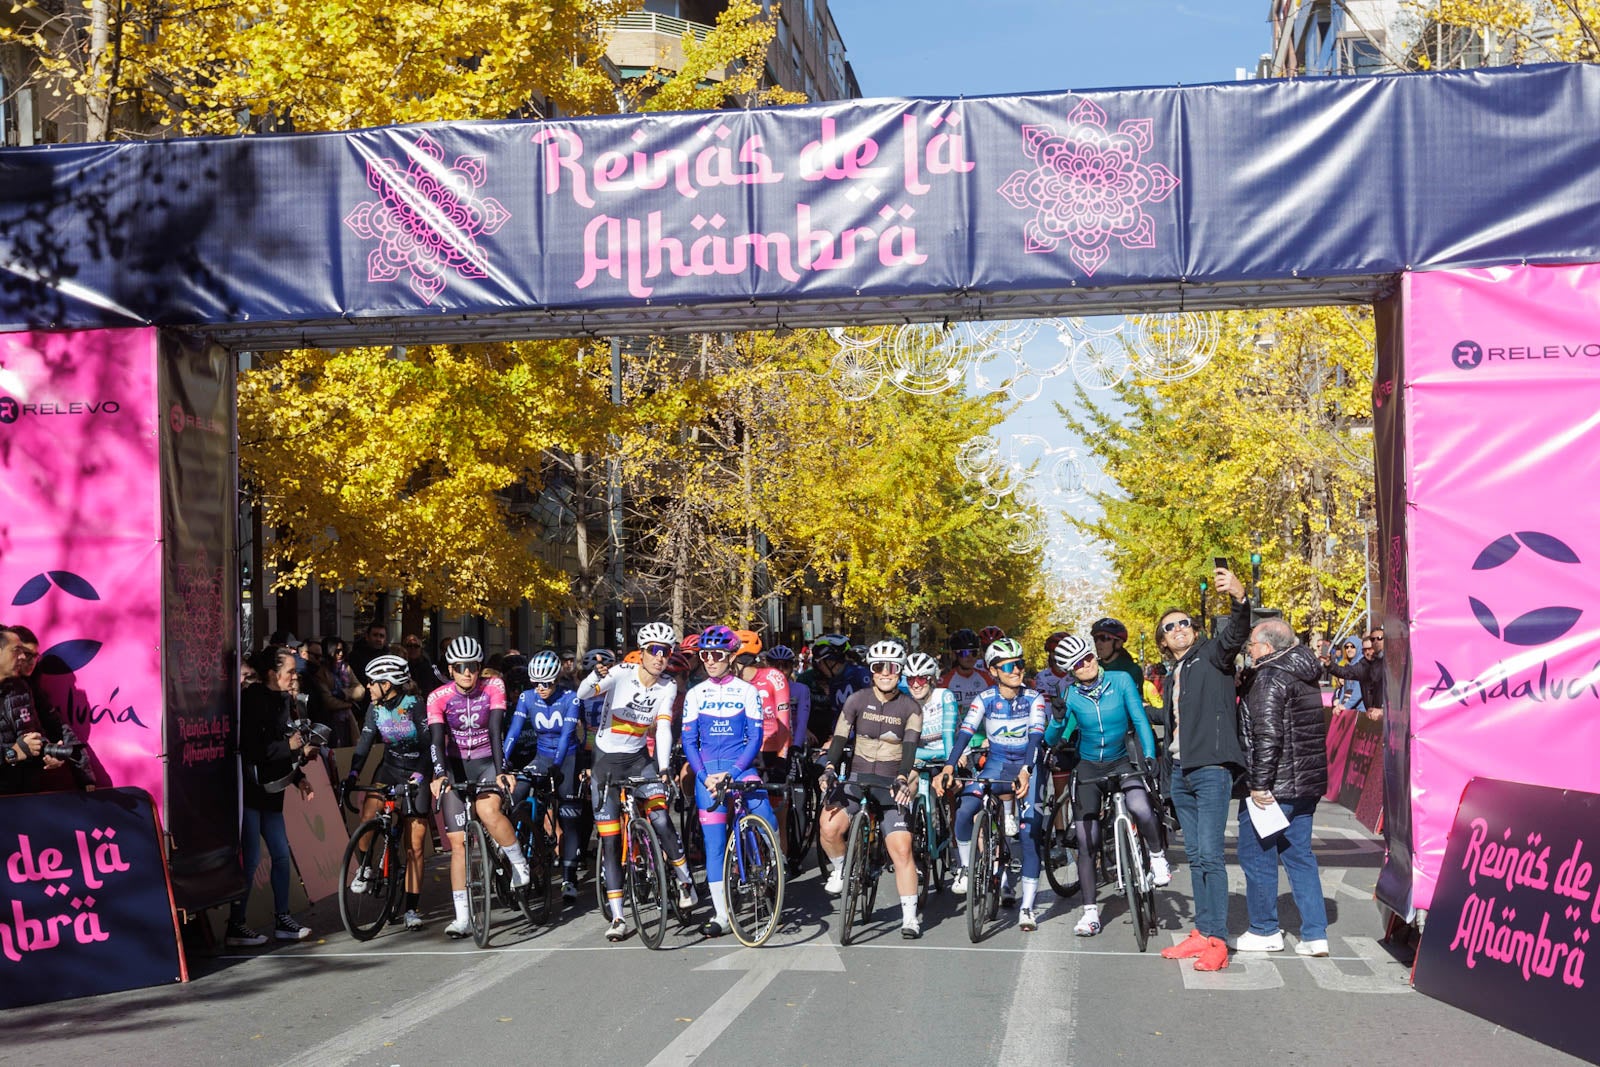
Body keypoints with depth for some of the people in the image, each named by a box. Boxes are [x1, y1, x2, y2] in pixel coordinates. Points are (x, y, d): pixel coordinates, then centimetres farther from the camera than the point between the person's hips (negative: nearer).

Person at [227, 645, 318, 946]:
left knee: (281, 854, 10)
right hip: (249, 788, -8)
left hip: (271, 789, 8)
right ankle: (235, 926, 1)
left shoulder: (283, 701, 10)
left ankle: (282, 920, 19)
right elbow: (254, 749, -23)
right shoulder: (253, 700, -16)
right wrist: (289, 747, -15)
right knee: (251, 858, -7)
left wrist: (298, 777, 8)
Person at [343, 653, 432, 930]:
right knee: (368, 816, -25)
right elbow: (365, 741, -5)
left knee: (415, 845, -3)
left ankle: (411, 909, 4)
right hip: (389, 769, 4)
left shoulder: (415, 705, -17)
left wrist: (420, 774, -32)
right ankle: (364, 867, 1)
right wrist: (353, 773, -18)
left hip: (417, 774, -4)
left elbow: (429, 743, -21)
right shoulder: (375, 708, -3)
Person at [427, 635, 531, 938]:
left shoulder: (493, 687, -10)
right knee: (457, 842, -5)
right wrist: (440, 774, -39)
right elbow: (436, 739, -22)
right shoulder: (438, 697, -11)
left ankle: (520, 864, -8)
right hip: (455, 768, 1)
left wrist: (501, 771, -32)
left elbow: (496, 731, -20)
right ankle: (462, 919, -1)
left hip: (487, 764, -1)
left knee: (488, 810, -33)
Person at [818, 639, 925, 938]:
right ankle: (840, 868, 4)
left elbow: (910, 746, -12)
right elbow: (840, 737, -5)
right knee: (829, 826, -26)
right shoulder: (857, 700, 2)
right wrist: (829, 768, -23)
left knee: (901, 849, -13)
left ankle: (910, 916, -2)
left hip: (892, 783, -1)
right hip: (857, 778, 1)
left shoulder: (910, 708, 0)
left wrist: (902, 779, -30)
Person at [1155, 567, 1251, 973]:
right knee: (1195, 856, 11)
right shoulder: (1173, 677, 22)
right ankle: (1202, 932, 16)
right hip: (1181, 771, 8)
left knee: (1209, 854, -13)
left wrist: (1239, 597, -42)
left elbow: (1235, 634, -22)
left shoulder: (1211, 655, -1)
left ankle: (1217, 940, -12)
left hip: (1211, 768, -8)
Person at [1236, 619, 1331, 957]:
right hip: (1306, 784, 9)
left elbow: (1267, 735, -22)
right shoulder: (1304, 675, 13)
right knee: (1299, 855, 13)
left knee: (1256, 855, 5)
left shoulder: (1268, 679, -15)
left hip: (1272, 788, -9)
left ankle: (1264, 931, 12)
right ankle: (1315, 935, 10)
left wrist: (1259, 785, -20)